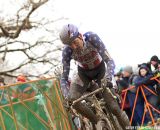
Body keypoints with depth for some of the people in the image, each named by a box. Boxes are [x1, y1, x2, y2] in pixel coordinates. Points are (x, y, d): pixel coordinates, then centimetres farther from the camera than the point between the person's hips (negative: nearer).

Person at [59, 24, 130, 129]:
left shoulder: (92, 38, -33)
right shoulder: (67, 51, -26)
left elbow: (109, 60, -35)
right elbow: (64, 78, -23)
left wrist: (108, 79, -53)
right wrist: (67, 97, -41)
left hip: (100, 70, -2)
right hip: (84, 73, 2)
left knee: (114, 107, -15)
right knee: (73, 100, -25)